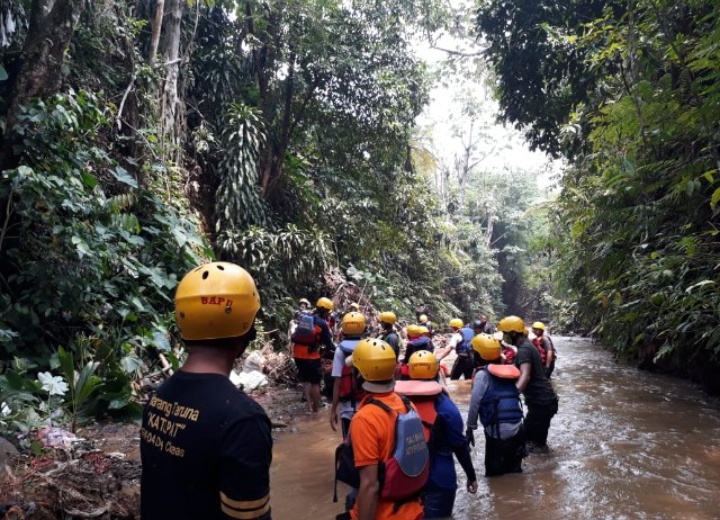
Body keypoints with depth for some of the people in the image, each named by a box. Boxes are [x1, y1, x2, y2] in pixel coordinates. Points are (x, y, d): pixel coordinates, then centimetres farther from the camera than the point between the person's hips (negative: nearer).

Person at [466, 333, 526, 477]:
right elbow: (514, 398, 14)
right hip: (517, 428, 6)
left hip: (498, 430, -6)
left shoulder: (483, 374, -6)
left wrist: (470, 427, 1)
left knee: (494, 472, 10)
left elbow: (474, 403, -8)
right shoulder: (510, 370, 11)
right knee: (513, 470, 20)